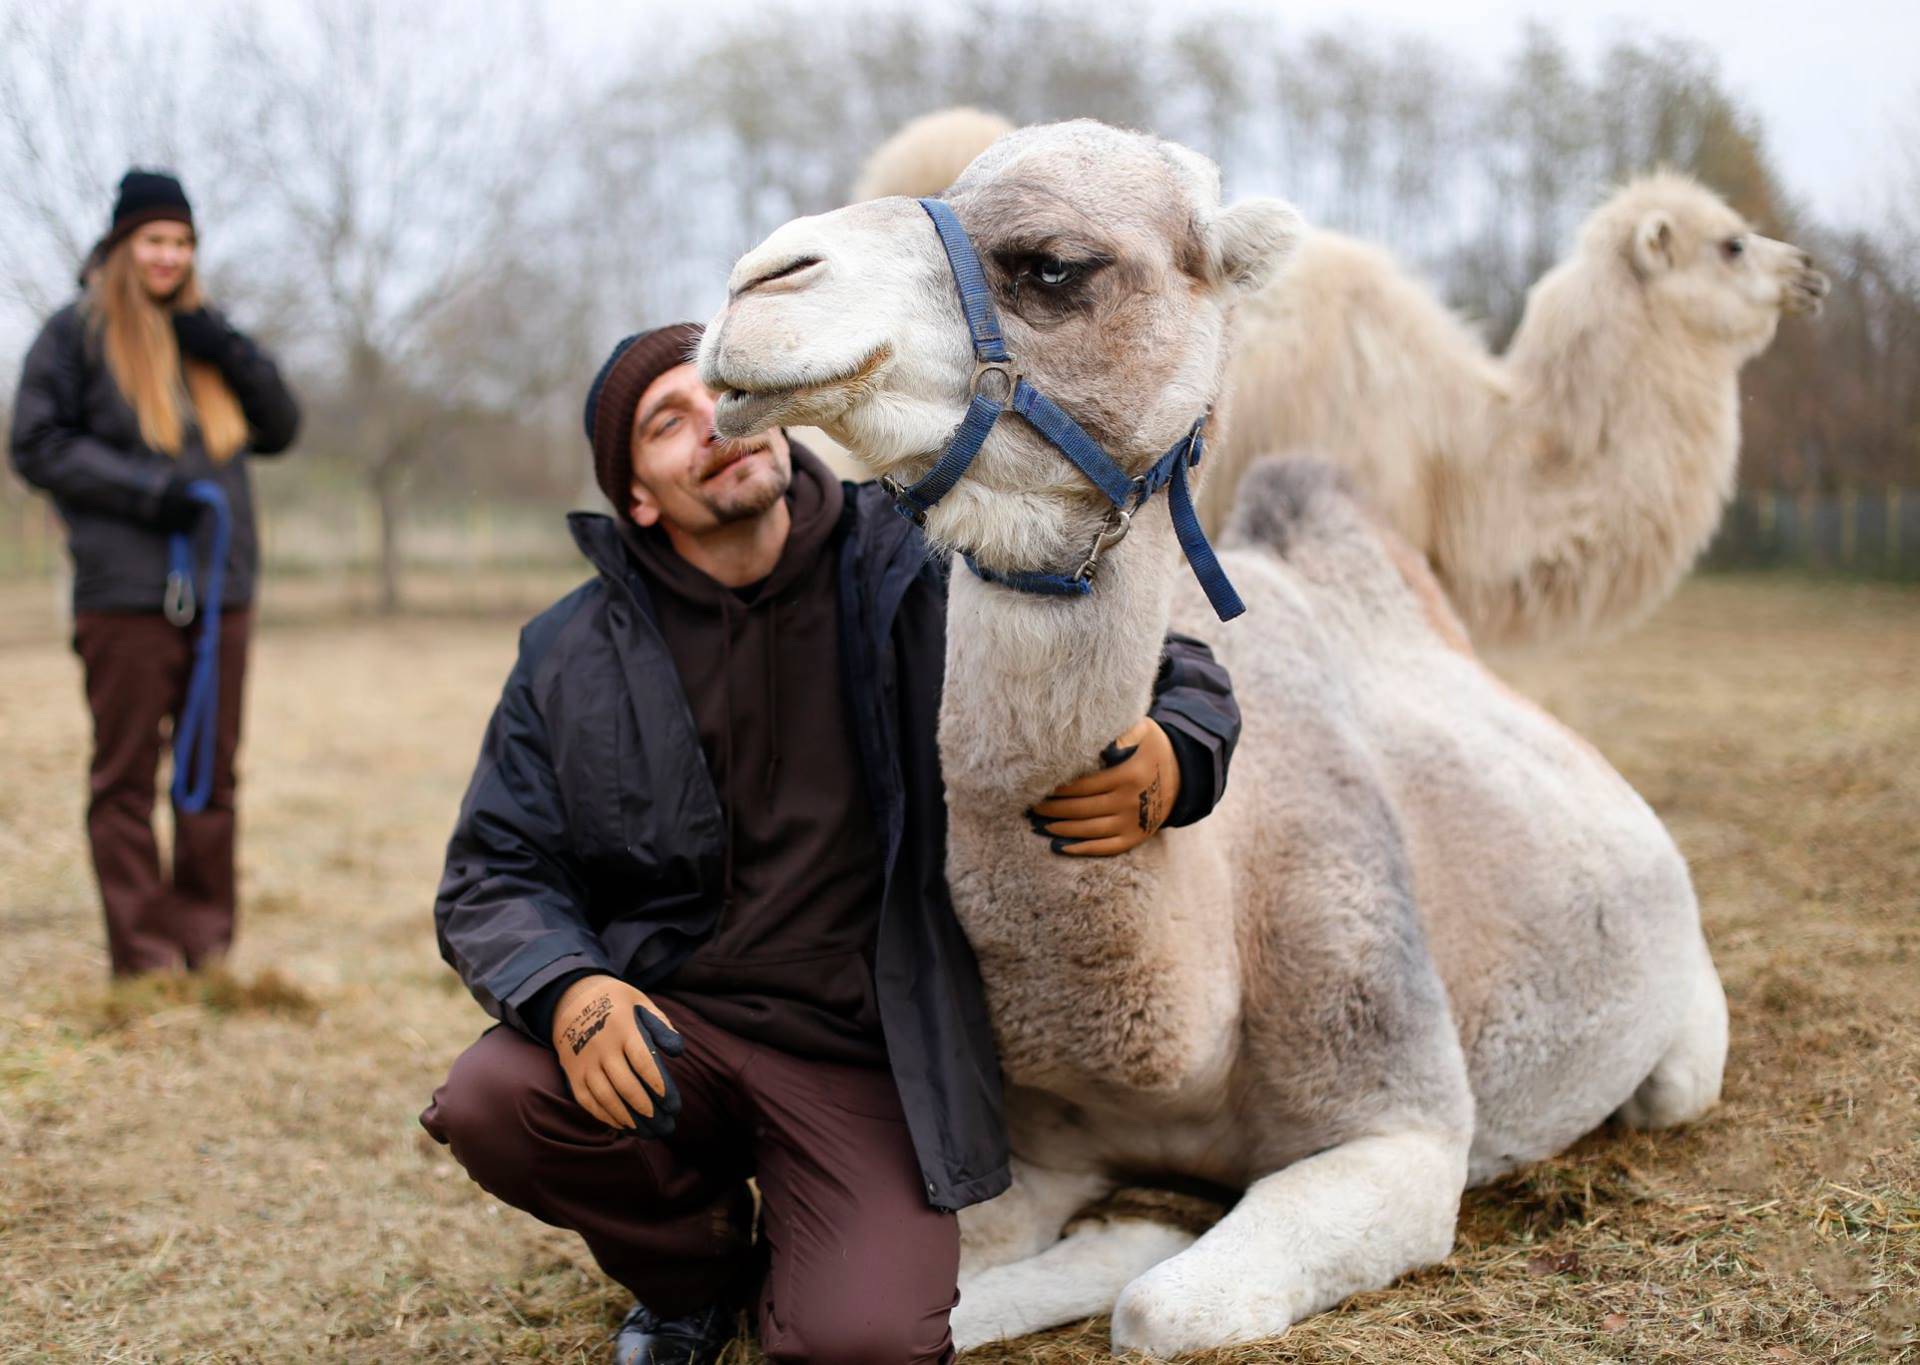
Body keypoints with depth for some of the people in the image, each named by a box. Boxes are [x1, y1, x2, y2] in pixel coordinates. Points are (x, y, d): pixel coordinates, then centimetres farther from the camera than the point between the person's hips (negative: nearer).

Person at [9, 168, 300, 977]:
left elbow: (280, 430, 13)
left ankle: (205, 943, 16)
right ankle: (143, 957, 3)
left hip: (221, 590, 5)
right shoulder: (78, 331, 1)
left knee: (213, 771, 8)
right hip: (126, 596, -5)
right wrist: (145, 490, -14)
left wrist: (234, 355, -4)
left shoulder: (201, 333, 16)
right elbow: (37, 445, -4)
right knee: (126, 775, -1)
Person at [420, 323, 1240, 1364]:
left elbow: (1183, 679, 4)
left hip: (866, 1057, -2)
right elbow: (492, 876, 3)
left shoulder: (922, 579, -2)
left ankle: (802, 1240, 17)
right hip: (667, 1016, 3)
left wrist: (1169, 768, -21)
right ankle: (698, 1261, 8)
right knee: (486, 1103, -26)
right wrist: (566, 989, -21)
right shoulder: (571, 656, 3)